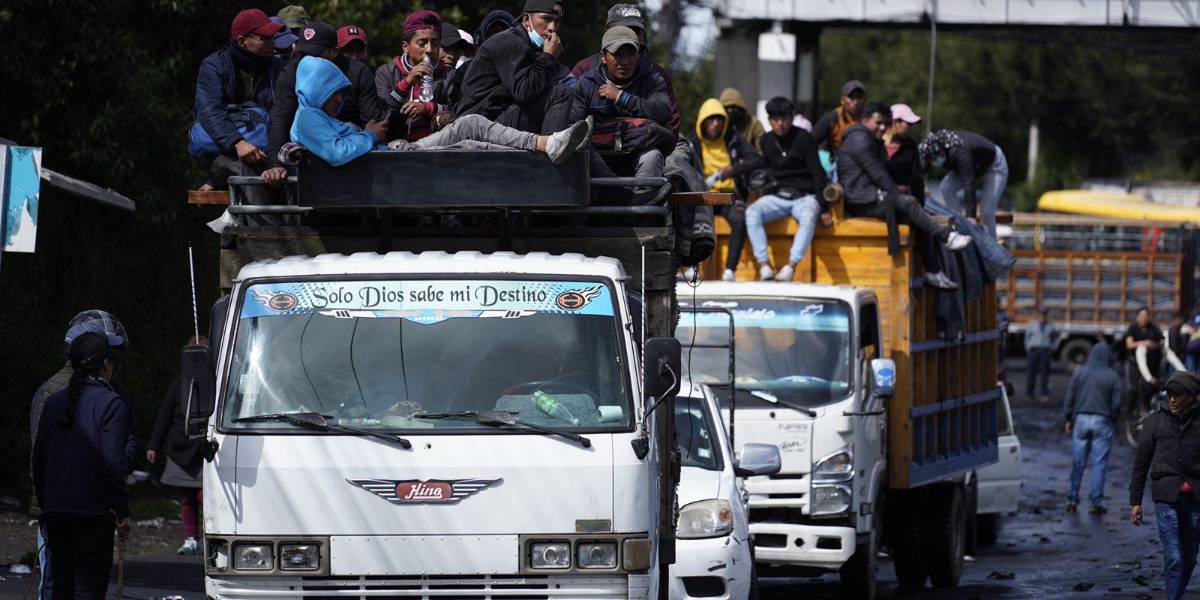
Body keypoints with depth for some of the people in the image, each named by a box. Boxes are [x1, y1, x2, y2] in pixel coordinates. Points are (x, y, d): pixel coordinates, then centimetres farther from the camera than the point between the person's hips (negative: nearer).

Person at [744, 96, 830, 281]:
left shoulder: (803, 138, -3)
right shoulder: (767, 141, 9)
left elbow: (817, 173, -5)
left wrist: (824, 208, -10)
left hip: (804, 195, -3)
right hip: (777, 196, 4)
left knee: (808, 216, -38)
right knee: (752, 212, -27)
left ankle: (791, 267, -48)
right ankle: (764, 266, -36)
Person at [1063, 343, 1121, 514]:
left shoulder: (1079, 373, 1)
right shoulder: (1112, 376, -5)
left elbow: (1069, 399, 3)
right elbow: (1116, 403, -5)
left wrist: (1069, 419, 12)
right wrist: (1112, 419, 12)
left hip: (1081, 419, 2)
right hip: (1102, 422, -2)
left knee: (1078, 462, 8)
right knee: (1099, 463, 2)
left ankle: (1072, 500, 11)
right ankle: (1096, 502, 1)